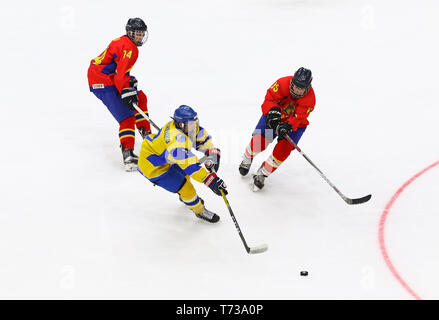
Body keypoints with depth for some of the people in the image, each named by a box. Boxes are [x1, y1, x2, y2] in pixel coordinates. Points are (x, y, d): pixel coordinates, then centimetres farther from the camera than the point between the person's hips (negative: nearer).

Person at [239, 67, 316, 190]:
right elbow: (269, 99, -24)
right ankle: (247, 158, 22)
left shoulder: (310, 99, -26)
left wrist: (288, 126, -53)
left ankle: (262, 173, -2)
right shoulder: (283, 83, -25)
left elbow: (299, 117, -33)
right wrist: (273, 111, -45)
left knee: (284, 148, -21)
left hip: (295, 124, 0)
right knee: (259, 141, -15)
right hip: (273, 116, 0)